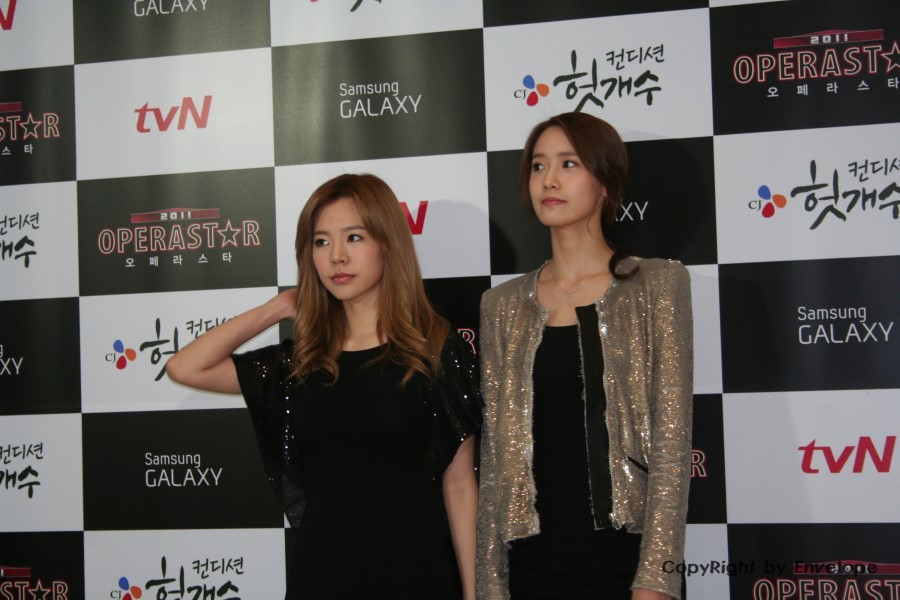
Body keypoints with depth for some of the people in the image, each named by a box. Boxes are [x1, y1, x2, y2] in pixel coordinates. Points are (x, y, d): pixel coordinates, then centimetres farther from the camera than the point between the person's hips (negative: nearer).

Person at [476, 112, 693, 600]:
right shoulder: (503, 305, 7)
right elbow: (494, 451, 6)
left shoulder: (657, 283, -1)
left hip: (625, 557, -2)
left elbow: (671, 439, -7)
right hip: (532, 559, 3)